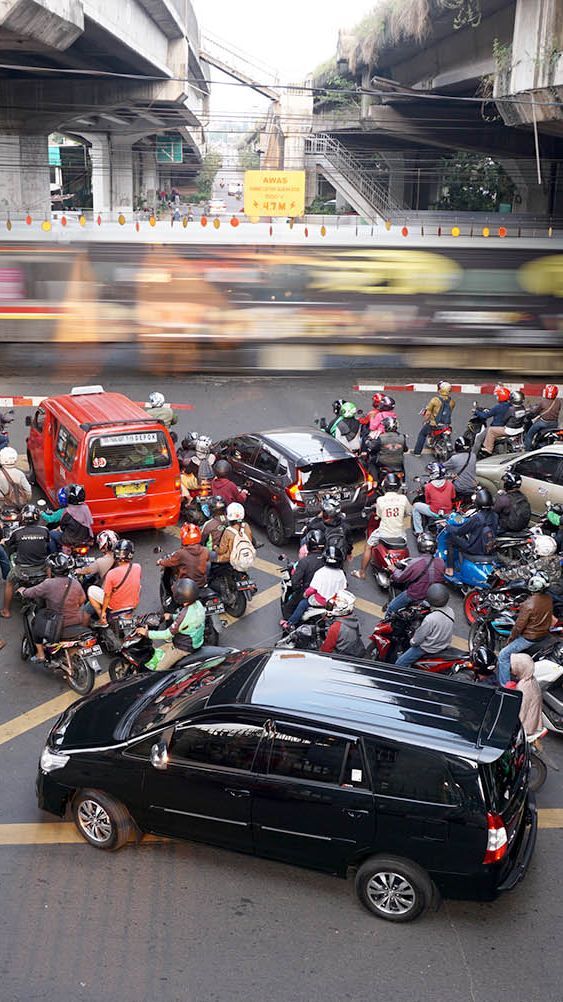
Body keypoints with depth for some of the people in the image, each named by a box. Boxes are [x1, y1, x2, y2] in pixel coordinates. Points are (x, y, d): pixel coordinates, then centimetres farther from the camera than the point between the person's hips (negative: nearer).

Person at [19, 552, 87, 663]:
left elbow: (29, 593, -4)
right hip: (78, 627, 4)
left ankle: (40, 655, 22)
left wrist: (22, 590, 18)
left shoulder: (48, 584, -16)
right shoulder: (75, 583, -2)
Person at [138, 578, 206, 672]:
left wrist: (147, 633, -18)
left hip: (184, 648, -9)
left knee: (158, 671, -2)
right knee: (158, 651, 23)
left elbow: (168, 634, -26)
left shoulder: (185, 614, -33)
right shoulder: (197, 604, -7)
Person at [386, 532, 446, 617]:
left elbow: (400, 578, -15)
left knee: (390, 609, 14)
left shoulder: (415, 563, -27)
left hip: (414, 597, -6)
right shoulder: (441, 562, -12)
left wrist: (394, 570, 7)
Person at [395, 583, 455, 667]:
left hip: (428, 649, -8)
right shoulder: (450, 611, -13)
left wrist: (412, 641, 1)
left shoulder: (430, 619, -35)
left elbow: (417, 639, -21)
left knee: (399, 664, -1)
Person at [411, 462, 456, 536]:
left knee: (415, 506, 15)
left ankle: (418, 531, 13)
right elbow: (453, 498, 11)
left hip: (435, 513, -4)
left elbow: (427, 502, 2)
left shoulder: (428, 486, -10)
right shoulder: (450, 484, -2)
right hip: (448, 513, 4)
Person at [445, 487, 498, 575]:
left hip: (475, 550, -7)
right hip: (490, 550, 7)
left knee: (451, 536, 11)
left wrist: (448, 526, 3)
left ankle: (449, 570, 13)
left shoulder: (476, 518, -26)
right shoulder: (495, 516, -7)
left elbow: (460, 531, -16)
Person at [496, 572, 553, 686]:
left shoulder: (529, 605, -29)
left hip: (529, 637, -8)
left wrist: (511, 638, -4)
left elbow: (519, 626, -21)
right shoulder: (549, 599, -7)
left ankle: (504, 685, 2)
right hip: (544, 633, 8)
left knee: (503, 655, 1)